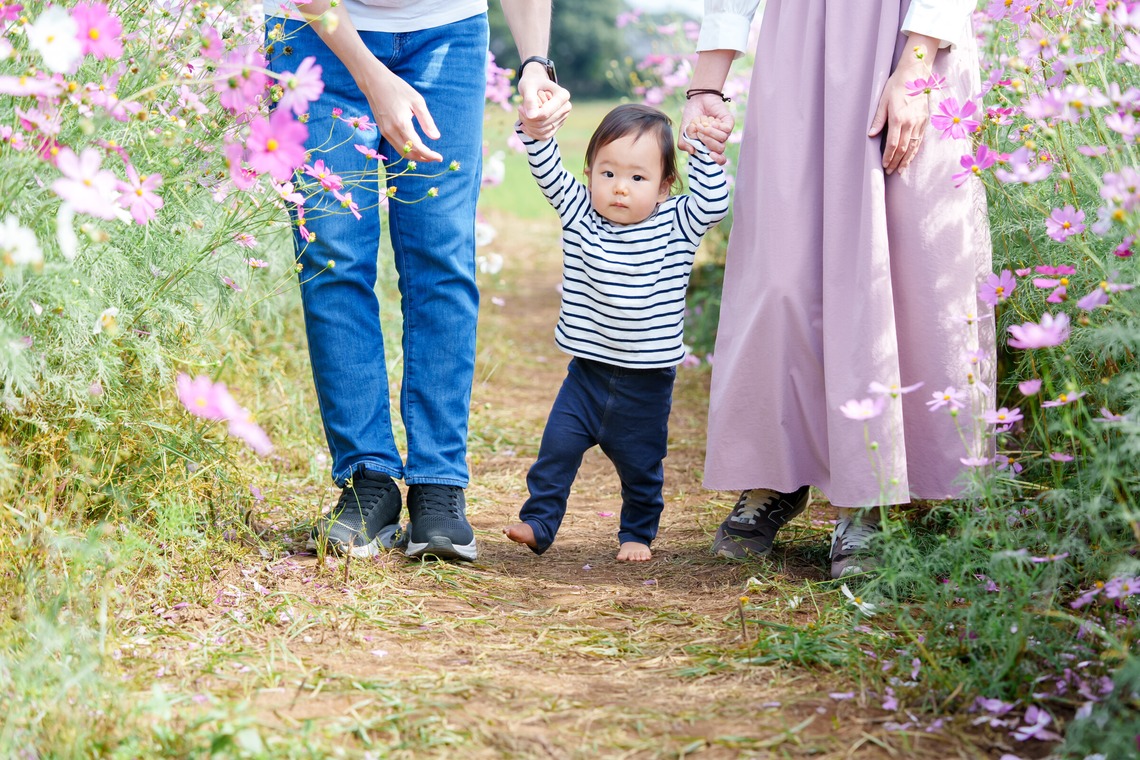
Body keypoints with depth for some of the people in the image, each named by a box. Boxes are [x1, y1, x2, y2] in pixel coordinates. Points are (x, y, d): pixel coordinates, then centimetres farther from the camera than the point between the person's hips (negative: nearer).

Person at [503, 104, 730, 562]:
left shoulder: (675, 226, -6)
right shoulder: (579, 215, -1)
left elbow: (714, 202, -19)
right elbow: (548, 172, -9)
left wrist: (701, 150, -27)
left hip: (647, 382, -1)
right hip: (587, 370, 1)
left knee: (640, 464, 10)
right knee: (558, 447, -4)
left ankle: (637, 534, 27)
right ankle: (538, 523, 8)